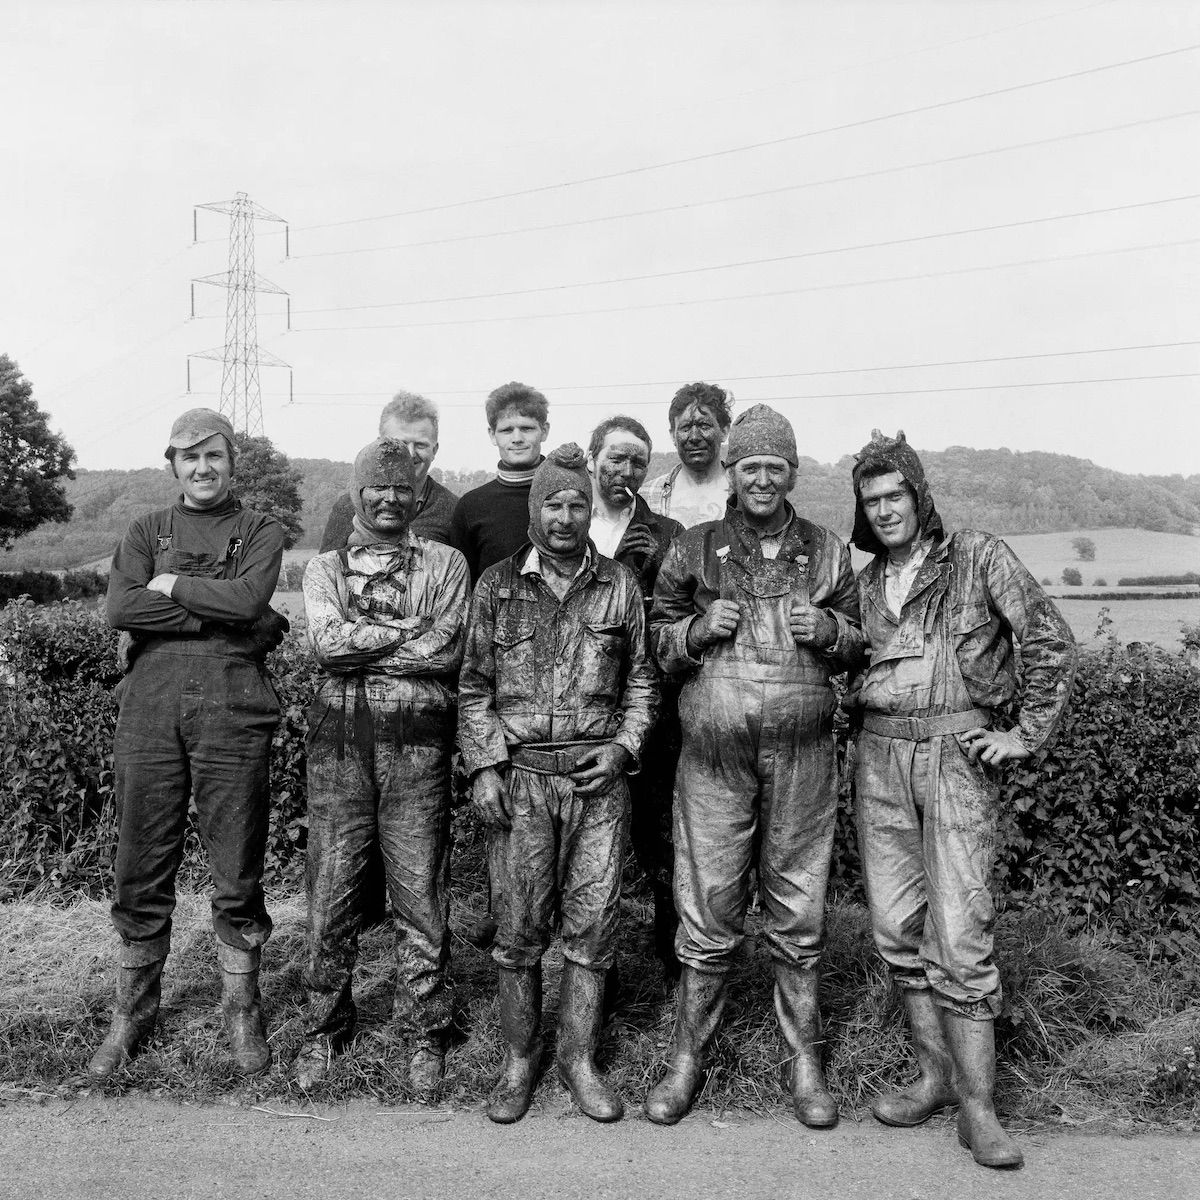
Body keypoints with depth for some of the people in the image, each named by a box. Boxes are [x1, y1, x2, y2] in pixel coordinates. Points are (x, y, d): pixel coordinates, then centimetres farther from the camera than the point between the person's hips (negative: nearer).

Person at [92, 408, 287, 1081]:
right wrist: (221, 615, -8)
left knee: (238, 874, 4)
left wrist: (170, 583, -1)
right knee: (141, 873, 8)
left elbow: (249, 599, -10)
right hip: (150, 706, 2)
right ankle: (134, 1012, 25)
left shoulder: (262, 532, 10)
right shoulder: (147, 532, 16)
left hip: (234, 710, -2)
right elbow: (120, 610, -3)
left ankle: (243, 1011, 21)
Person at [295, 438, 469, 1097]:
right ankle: (324, 1027, 24)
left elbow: (446, 650, -6)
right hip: (338, 741, 1)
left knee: (421, 894, 3)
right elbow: (326, 640, -5)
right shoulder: (324, 567, 14)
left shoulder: (445, 562, 9)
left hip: (417, 740, -1)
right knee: (331, 890, 7)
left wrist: (359, 648, -6)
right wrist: (409, 632, -7)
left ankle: (424, 1032, 19)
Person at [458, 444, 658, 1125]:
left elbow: (642, 681, 12)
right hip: (519, 775, 0)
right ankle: (520, 1059, 22)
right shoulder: (498, 586, 5)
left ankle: (580, 1057, 21)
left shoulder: (620, 586, 7)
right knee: (519, 928, 5)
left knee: (594, 924, 4)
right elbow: (475, 686, 6)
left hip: (599, 775, 1)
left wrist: (623, 747, -2)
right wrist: (484, 767, -3)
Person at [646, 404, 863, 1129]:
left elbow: (861, 643, 17)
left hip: (804, 754, 1)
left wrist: (829, 630, -4)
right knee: (710, 912, 4)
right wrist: (699, 628, -8)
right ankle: (689, 1058, 20)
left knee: (799, 912, 8)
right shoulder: (693, 550, 8)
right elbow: (658, 641, 11)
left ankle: (806, 1062, 23)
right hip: (714, 753, -1)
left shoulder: (828, 553, 12)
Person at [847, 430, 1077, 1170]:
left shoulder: (979, 558, -1)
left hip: (958, 754, -5)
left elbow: (1053, 641, -4)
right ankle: (937, 1076, 21)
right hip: (881, 755, 5)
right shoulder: (863, 584, 13)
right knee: (900, 927, 7)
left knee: (958, 932, -9)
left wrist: (1027, 735, -7)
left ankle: (977, 1103, 3)